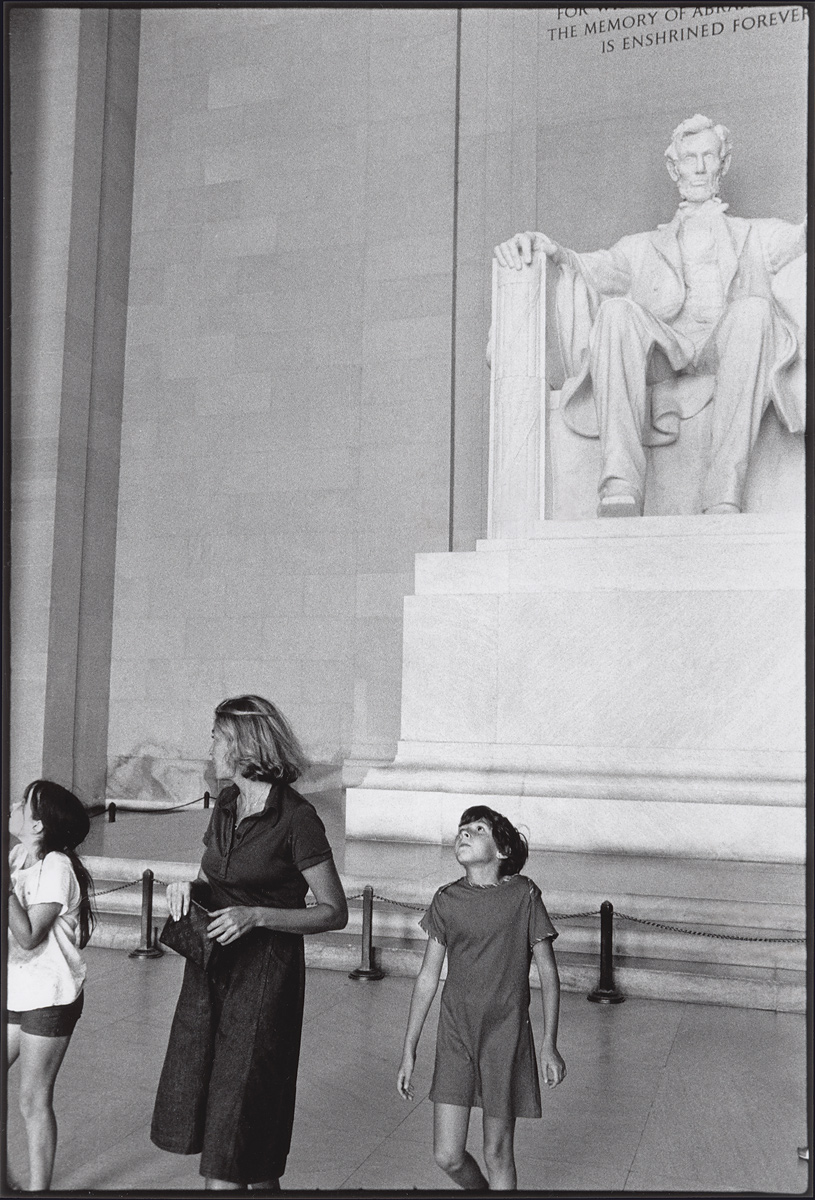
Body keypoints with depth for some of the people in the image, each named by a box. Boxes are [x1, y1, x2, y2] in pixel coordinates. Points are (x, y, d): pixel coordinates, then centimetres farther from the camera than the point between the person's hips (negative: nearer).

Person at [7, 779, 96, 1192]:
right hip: (15, 992, 8)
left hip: (48, 998, -7)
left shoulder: (56, 867, -18)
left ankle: (38, 1187, 16)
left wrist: (5, 884, -24)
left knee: (33, 1102, 2)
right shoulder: (17, 857, 5)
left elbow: (28, 936, -23)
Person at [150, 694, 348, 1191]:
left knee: (235, 1120, -2)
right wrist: (189, 888, -2)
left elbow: (335, 912, -13)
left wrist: (256, 916, -21)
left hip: (263, 978, -7)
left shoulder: (296, 818, -15)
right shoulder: (226, 805, 7)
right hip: (211, 972, 8)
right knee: (196, 1106, 12)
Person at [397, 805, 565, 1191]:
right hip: (455, 1033, 2)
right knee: (448, 1157, 3)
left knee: (497, 1155, 7)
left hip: (505, 1034, -2)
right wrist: (409, 1050, 7)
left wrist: (549, 1044, -7)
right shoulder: (446, 900, -1)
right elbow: (428, 976, 6)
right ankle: (478, 1188, 35)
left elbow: (548, 973, -3)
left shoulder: (523, 895, -8)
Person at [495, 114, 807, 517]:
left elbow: (801, 237, 15)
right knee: (616, 309, -31)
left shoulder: (757, 235, 35)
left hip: (728, 346, 0)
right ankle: (620, 488, -44)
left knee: (752, 309, -34)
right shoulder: (645, 247, 34)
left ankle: (724, 495, -43)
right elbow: (592, 267, 14)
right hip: (664, 351, 0)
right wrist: (546, 248, -8)